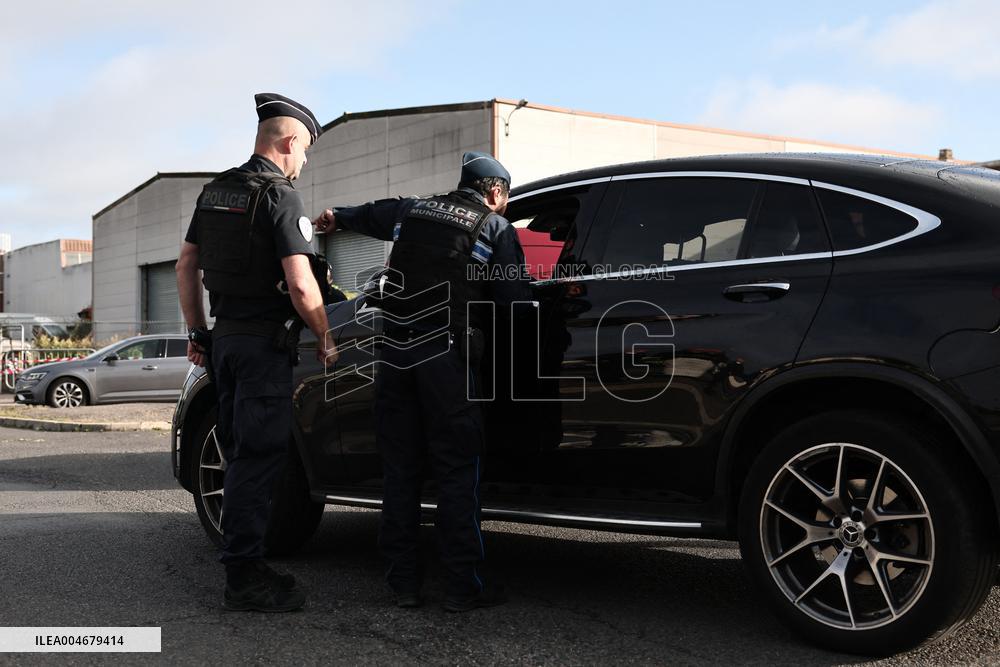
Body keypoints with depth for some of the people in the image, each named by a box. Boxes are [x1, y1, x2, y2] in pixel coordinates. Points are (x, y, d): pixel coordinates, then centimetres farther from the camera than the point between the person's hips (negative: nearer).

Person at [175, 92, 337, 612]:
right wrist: (324, 340, -6)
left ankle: (245, 568, 23)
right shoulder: (280, 197, -13)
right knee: (258, 457, -5)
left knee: (240, 454, 15)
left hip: (224, 337, 9)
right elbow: (300, 285, -20)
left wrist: (197, 333, 21)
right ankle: (244, 578, -2)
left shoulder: (215, 191, 13)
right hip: (264, 342, -9)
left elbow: (186, 266, 17)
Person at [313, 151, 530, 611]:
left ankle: (404, 582, 15)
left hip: (395, 349, 5)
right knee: (457, 471, 1)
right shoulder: (496, 228, 3)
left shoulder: (413, 211, 16)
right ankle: (464, 585, 3)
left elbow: (371, 214, 38)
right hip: (446, 356, -5)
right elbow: (515, 302, -3)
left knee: (400, 470, 11)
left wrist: (336, 217, 58)